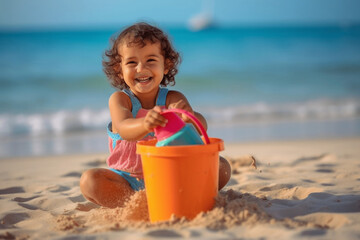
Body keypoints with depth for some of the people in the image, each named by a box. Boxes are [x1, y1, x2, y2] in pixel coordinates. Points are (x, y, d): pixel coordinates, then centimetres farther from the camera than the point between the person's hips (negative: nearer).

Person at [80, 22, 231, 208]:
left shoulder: (173, 99, -8)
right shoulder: (119, 99, -11)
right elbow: (124, 129, -31)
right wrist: (145, 124, -56)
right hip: (128, 182, -1)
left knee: (222, 167, -14)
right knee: (89, 180, -28)